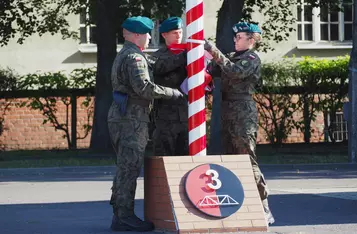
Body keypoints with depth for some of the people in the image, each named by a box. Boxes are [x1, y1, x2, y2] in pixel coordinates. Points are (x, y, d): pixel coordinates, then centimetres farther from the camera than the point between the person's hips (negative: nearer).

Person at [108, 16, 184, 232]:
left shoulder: (122, 56, 21)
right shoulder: (134, 57, -12)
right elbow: (143, 86, -24)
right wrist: (172, 93, -14)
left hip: (120, 118, 10)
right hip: (132, 119, -10)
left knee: (125, 169, 13)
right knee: (130, 169, -10)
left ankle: (120, 214, 15)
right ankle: (125, 216, -10)